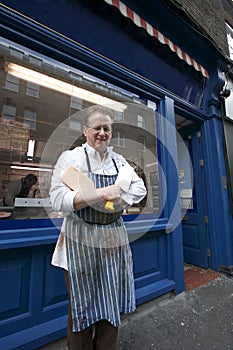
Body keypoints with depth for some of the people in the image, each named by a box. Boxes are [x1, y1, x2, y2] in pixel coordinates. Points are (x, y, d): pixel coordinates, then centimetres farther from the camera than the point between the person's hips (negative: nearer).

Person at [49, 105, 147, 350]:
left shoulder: (118, 160, 10)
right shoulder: (71, 157, -4)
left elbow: (140, 188, 3)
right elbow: (58, 200, -15)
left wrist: (116, 198, -15)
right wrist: (102, 193, -25)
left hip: (114, 238, 5)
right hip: (81, 240, -4)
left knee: (111, 301, 18)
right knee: (83, 304, 13)